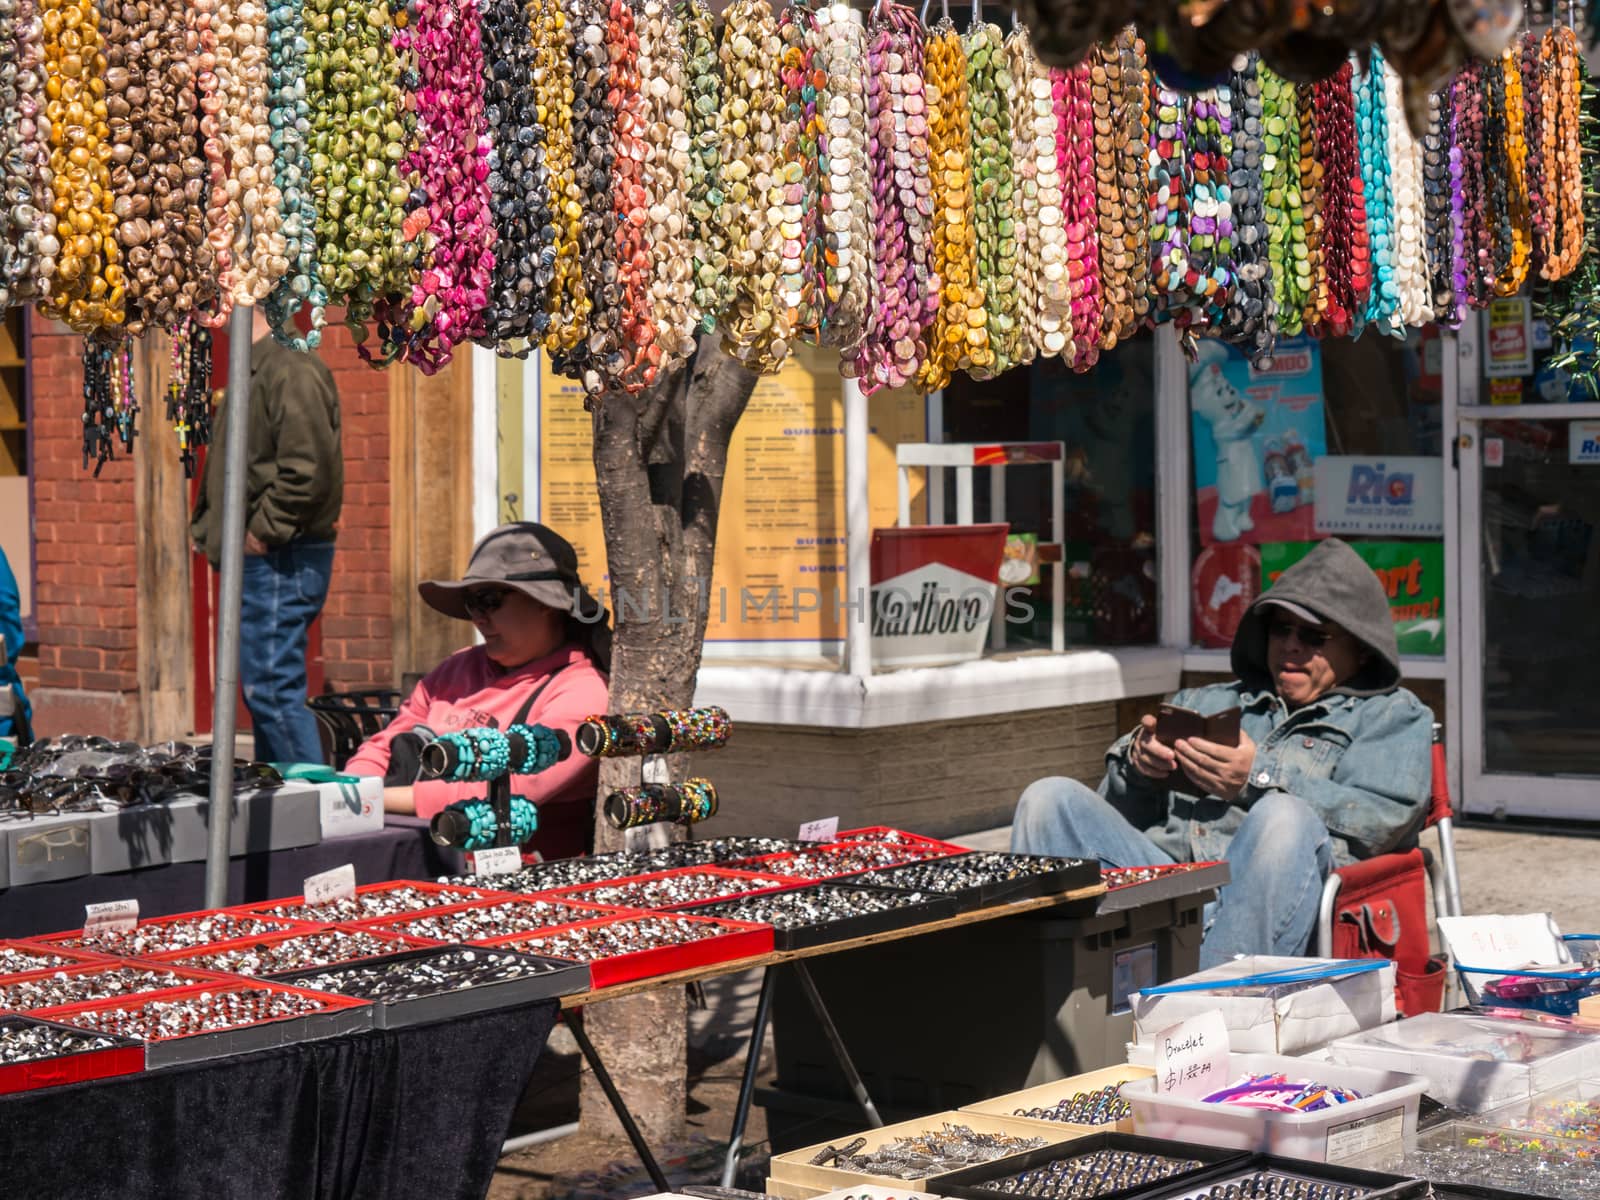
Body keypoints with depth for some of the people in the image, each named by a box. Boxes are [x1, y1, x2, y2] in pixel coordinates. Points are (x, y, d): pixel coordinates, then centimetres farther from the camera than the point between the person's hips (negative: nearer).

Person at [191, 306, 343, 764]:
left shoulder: (291, 371, -15)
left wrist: (263, 530, -18)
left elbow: (308, 470, -24)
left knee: (274, 690, -10)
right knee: (265, 691, 14)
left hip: (280, 560, -11)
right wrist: (211, 529, 16)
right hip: (259, 561, 11)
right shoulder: (253, 371, 18)